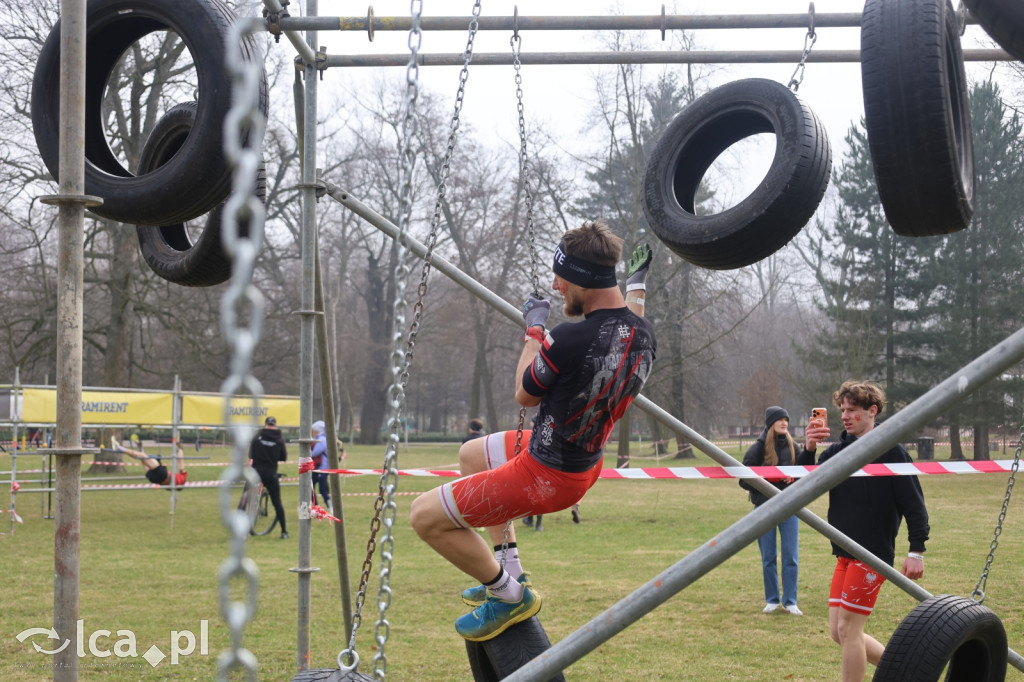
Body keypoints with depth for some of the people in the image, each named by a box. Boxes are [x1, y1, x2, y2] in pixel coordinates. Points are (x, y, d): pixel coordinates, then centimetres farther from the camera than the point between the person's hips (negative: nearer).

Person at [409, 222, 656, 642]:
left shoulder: (569, 340, -31)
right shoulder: (642, 333, -8)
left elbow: (525, 395, -11)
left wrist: (534, 330, 2)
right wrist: (637, 282, 29)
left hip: (545, 476, -9)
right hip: (585, 461, 9)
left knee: (424, 515, 1)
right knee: (471, 455, 32)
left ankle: (510, 595, 11)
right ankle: (508, 570, 31)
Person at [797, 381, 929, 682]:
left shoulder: (890, 451, -8)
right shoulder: (837, 451, 10)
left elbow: (914, 503, -10)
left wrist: (916, 551, -14)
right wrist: (808, 451, -10)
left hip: (874, 554, -7)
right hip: (845, 555, 7)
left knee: (848, 628, -7)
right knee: (839, 631, 8)